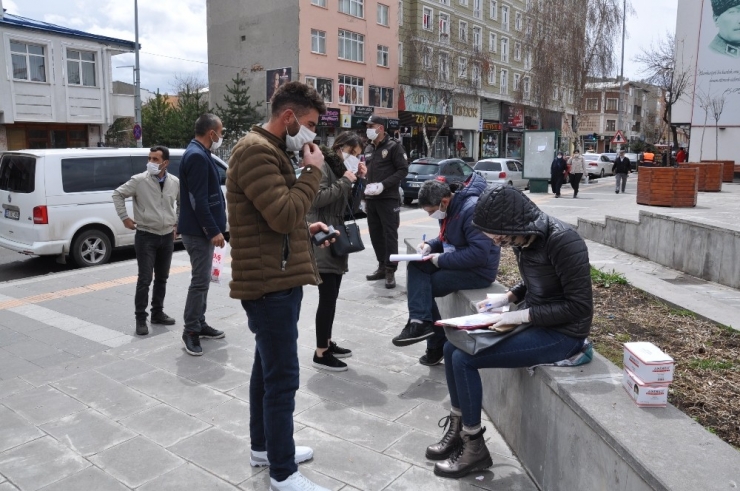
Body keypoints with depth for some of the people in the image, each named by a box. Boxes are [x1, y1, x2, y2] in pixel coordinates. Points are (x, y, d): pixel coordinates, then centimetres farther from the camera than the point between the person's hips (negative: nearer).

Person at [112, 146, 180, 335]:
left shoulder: (175, 183, 1)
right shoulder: (139, 180, -10)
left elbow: (182, 203, 19)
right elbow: (118, 194, 0)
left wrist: (177, 223, 13)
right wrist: (124, 218, -3)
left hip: (167, 236, 4)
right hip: (146, 236, -4)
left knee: (162, 278, 13)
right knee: (145, 279, -4)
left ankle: (158, 313, 26)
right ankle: (141, 319, 5)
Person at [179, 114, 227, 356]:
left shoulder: (201, 154, 15)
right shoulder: (196, 156, -18)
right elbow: (198, 200, -24)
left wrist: (214, 229, 21)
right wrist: (213, 231, -22)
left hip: (204, 230, 11)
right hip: (199, 231, -11)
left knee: (202, 279, 16)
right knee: (200, 281, -5)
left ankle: (199, 324, 26)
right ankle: (190, 331, 5)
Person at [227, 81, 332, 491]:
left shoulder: (270, 150, 18)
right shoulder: (256, 150, -16)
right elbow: (283, 215, -25)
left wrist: (306, 229, 9)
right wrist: (313, 171, -14)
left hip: (276, 280, 11)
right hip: (270, 283, -11)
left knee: (267, 368, 20)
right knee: (282, 378, -3)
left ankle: (263, 446, 35)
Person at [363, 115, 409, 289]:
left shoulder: (394, 146, -4)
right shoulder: (368, 149, 17)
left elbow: (403, 170, -10)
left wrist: (383, 185, -19)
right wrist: (365, 191, 10)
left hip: (388, 199, -7)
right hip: (371, 199, 7)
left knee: (389, 234, -6)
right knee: (375, 234, 9)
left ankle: (390, 270, -2)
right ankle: (382, 266, 20)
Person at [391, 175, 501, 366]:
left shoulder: (472, 209, -24)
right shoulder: (450, 206, 4)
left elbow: (479, 254, -29)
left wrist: (441, 260, -21)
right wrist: (430, 245, -2)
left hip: (479, 270, -9)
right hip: (457, 262, 9)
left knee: (423, 286, -12)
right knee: (416, 266, -11)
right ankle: (420, 321, -16)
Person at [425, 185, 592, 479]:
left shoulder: (563, 243, -25)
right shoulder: (523, 240, 0)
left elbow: (579, 306, -23)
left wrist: (522, 315, -23)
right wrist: (507, 297, 0)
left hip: (561, 333, -9)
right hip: (532, 320, 9)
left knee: (464, 359, -16)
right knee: (452, 348, 1)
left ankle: (475, 448, 2)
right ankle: (457, 429, 16)